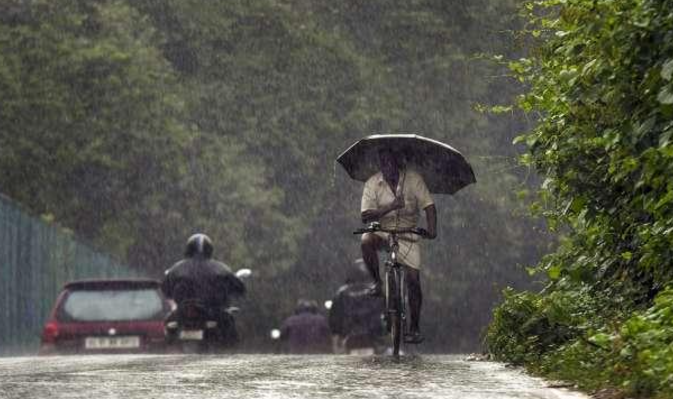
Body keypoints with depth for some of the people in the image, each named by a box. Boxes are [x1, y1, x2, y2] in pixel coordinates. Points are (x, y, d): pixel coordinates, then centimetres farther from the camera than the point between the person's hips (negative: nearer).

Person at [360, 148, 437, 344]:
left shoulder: (413, 179, -7)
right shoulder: (372, 183, -7)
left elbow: (429, 206, -12)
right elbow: (366, 216, -15)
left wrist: (431, 229, -30)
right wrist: (389, 207, -30)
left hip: (407, 234, 0)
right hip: (382, 232, 0)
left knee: (413, 280, -7)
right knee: (366, 242, -35)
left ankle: (414, 328, 4)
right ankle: (377, 282, -12)